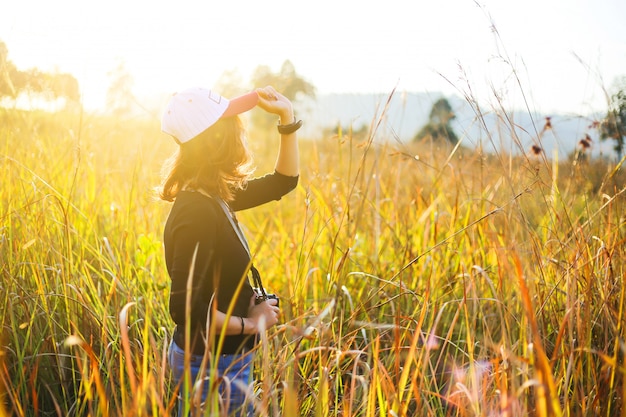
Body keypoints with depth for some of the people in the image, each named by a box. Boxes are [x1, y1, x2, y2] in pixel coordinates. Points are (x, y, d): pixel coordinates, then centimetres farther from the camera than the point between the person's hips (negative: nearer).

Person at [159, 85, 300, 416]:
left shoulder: (214, 198, 3)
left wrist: (287, 119, 7)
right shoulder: (197, 211, -26)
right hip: (212, 367, -9)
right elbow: (184, 308, -29)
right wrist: (249, 324, -16)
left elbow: (283, 181, 17)